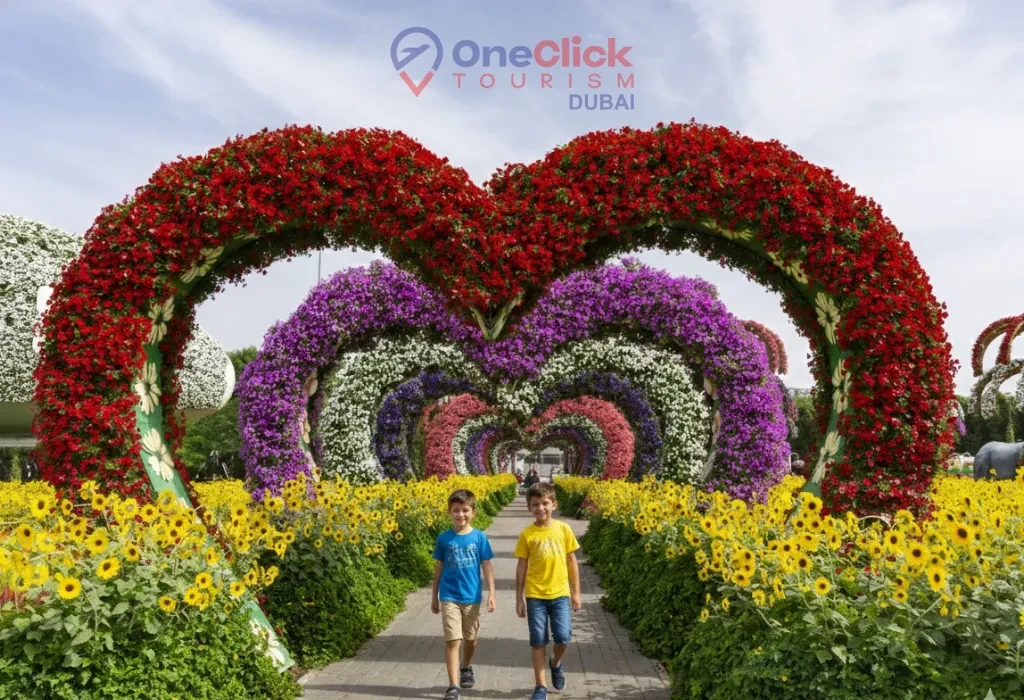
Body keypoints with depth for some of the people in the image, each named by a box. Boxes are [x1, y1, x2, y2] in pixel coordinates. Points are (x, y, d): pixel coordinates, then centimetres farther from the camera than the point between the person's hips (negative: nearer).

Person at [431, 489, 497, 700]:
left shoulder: (479, 537, -6)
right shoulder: (444, 538, -4)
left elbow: (487, 566, -2)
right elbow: (439, 568, 4)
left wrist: (492, 593, -8)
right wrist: (434, 597, 8)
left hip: (472, 597, 1)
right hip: (449, 597, -1)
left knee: (470, 638, 17)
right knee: (452, 640, -9)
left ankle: (466, 668, 43)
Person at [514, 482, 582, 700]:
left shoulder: (564, 529, -1)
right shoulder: (527, 534, -4)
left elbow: (572, 562, 7)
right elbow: (522, 567, 2)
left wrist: (576, 592, 6)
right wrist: (519, 599, 2)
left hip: (560, 594, 1)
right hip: (535, 596, -1)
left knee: (563, 637, -6)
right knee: (538, 641, 3)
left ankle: (555, 663, 27)